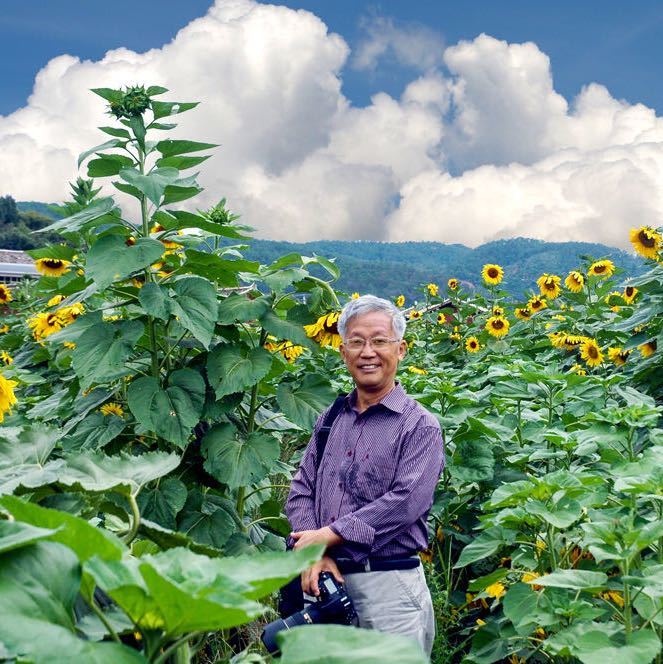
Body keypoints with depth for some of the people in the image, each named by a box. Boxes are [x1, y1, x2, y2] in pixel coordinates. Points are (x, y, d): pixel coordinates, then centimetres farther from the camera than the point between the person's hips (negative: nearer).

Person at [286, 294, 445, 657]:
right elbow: (301, 490, 8)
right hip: (326, 578, 5)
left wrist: (328, 535, -16)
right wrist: (313, 552, -9)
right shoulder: (330, 421, 12)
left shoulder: (419, 426, -5)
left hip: (388, 585, -5)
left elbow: (405, 502, -17)